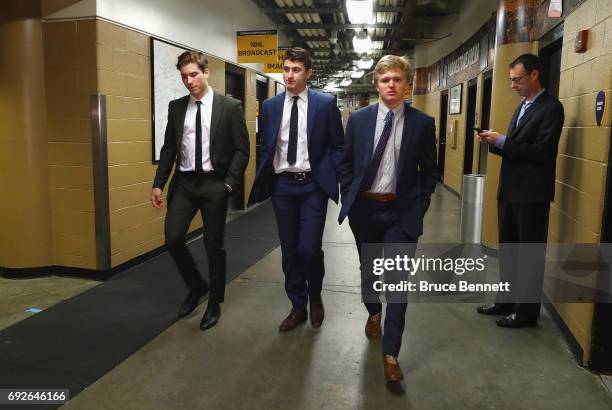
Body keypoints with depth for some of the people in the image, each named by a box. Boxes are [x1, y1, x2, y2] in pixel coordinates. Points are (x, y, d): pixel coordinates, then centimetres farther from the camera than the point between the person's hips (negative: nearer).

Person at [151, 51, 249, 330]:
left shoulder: (230, 107, -4)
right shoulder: (176, 107, 8)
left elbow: (241, 150, -5)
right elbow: (169, 148, 11)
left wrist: (229, 183, -14)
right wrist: (158, 184, 4)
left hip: (214, 183, -3)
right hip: (184, 182, 4)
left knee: (214, 245, 4)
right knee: (173, 239, -5)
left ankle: (214, 304, 23)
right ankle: (197, 286, 23)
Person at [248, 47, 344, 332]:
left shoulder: (325, 103, -2)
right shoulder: (270, 106, 6)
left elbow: (338, 145, 1)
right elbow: (264, 148, 11)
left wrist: (331, 178, -7)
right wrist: (263, 181, 3)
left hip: (313, 185, -3)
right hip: (282, 186, 3)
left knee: (309, 249, -8)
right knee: (289, 251, 9)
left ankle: (315, 298, 22)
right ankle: (298, 307, 26)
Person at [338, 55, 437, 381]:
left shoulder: (423, 123, -2)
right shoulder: (358, 119, 1)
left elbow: (429, 171, 3)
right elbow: (346, 164, 7)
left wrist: (419, 207, -5)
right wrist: (348, 201, 1)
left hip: (402, 212, -2)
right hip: (364, 208, 2)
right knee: (368, 270, 20)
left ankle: (390, 354, 7)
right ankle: (373, 313, 49)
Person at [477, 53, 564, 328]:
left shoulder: (551, 107, -11)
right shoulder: (522, 107, 16)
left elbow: (542, 151, -21)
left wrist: (501, 141, -19)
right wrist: (495, 143, -2)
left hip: (531, 193, -9)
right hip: (509, 190, 9)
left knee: (530, 253, 2)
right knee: (508, 250, 16)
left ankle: (527, 311, 14)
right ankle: (506, 301, 29)